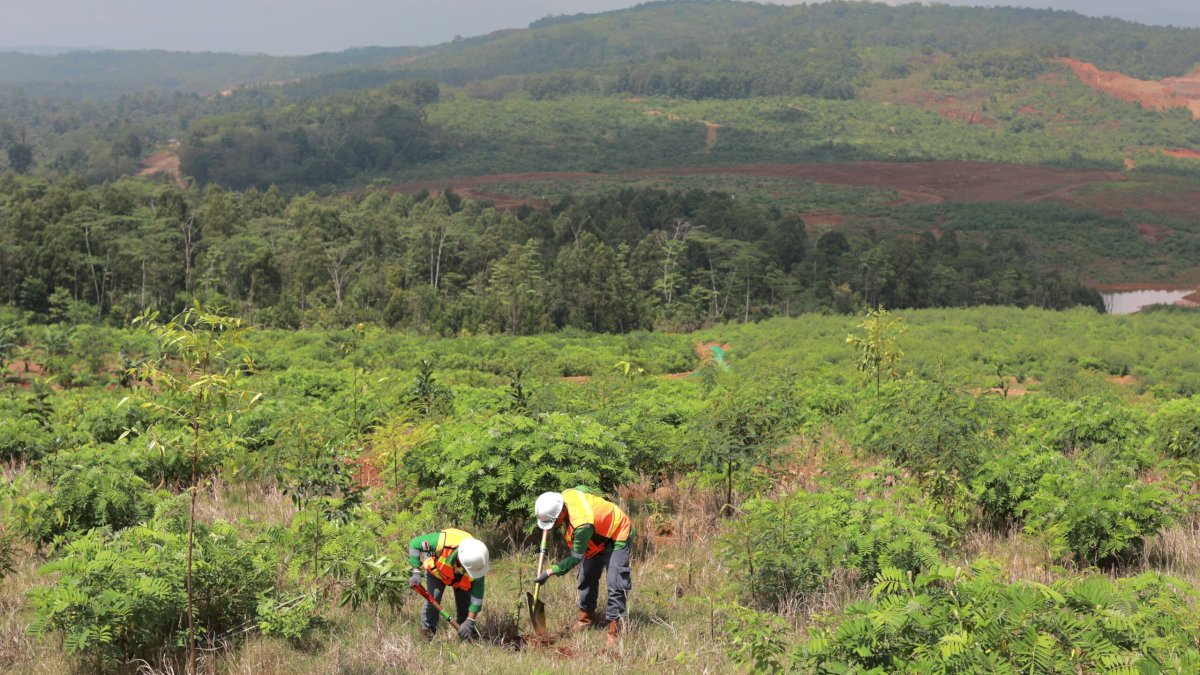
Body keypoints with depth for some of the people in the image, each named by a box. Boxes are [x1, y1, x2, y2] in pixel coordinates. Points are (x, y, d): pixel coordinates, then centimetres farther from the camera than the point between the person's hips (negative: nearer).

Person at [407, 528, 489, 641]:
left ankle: (466, 632, 17)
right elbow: (415, 543, -30)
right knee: (433, 597, -17)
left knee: (465, 600, -6)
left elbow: (477, 593, -30)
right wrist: (416, 572, -32)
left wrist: (470, 621, -30)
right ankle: (427, 629, 3)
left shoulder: (477, 560, -38)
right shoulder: (442, 542, -47)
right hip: (437, 570, -1)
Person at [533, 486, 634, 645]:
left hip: (617, 538, -9)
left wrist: (550, 572, -25)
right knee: (587, 578, 13)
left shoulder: (582, 525, -42)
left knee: (616, 585, -16)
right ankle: (586, 617, 29)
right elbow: (583, 488, 4)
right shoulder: (566, 495, -21)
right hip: (597, 539, 9)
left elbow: (576, 557, -30)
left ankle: (615, 629, -12)